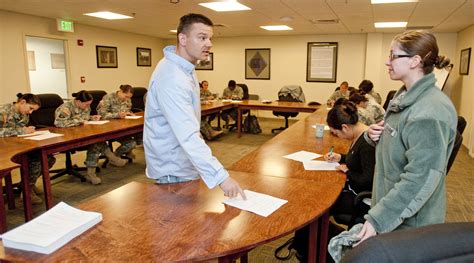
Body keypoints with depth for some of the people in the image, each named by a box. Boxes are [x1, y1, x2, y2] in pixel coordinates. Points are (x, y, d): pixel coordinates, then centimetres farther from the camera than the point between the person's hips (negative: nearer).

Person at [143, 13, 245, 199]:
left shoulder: (184, 67, 5)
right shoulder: (172, 78, -30)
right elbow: (188, 136, -38)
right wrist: (221, 176, -40)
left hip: (180, 163, 10)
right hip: (173, 170, -10)